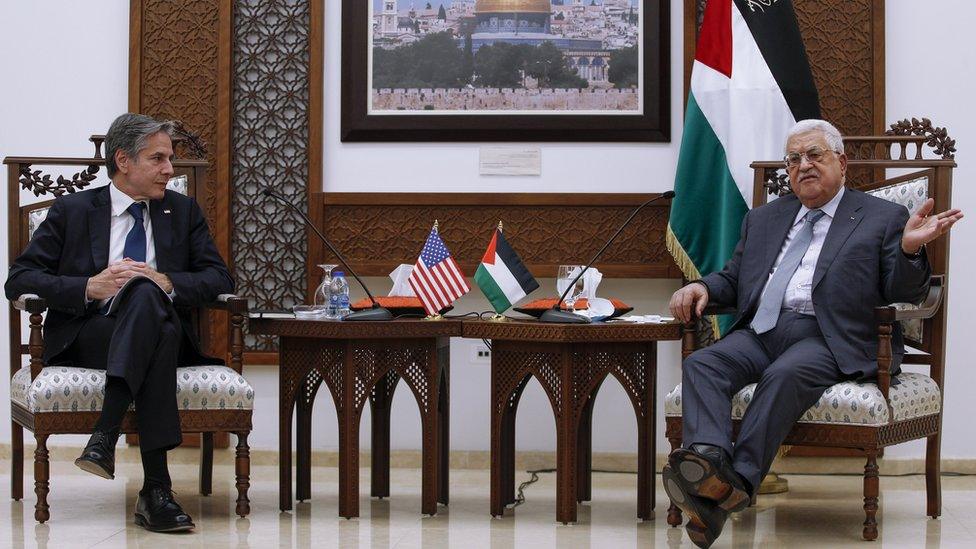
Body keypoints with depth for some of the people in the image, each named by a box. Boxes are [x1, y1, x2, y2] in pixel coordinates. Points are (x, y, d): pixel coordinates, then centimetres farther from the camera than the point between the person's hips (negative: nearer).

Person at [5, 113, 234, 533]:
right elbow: (18, 281, 3)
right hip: (85, 338, -2)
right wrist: (90, 287, -13)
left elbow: (219, 279, 9)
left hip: (160, 333, 2)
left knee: (145, 293, -34)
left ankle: (105, 436, -45)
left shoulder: (183, 211, 18)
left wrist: (165, 282, -11)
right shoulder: (71, 210, 10)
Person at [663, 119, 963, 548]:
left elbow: (904, 294, 5)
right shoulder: (763, 219, 28)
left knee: (784, 375, -36)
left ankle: (737, 484, -45)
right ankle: (708, 462, -49)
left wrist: (910, 248, -16)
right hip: (759, 332, 4)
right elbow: (732, 281, 30)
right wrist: (701, 288, 6)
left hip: (827, 339, -4)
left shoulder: (883, 218, 13)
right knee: (701, 364, -26)